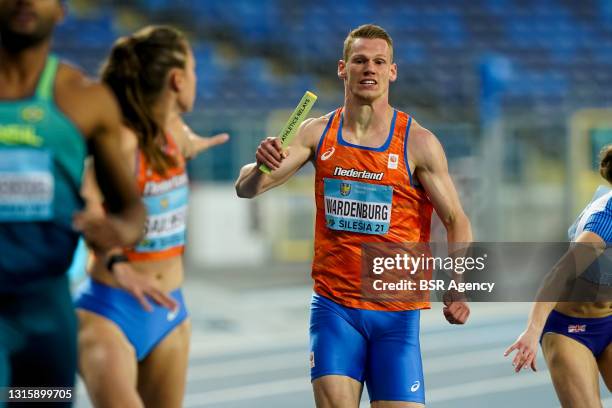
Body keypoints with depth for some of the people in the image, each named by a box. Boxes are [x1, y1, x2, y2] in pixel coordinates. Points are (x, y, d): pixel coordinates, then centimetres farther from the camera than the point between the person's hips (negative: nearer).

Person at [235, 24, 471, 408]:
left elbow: (456, 220, -1)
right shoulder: (318, 133, 3)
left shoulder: (418, 142, -4)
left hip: (397, 311, -1)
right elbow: (247, 189, 0)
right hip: (334, 305, 1)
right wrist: (260, 166, -24)